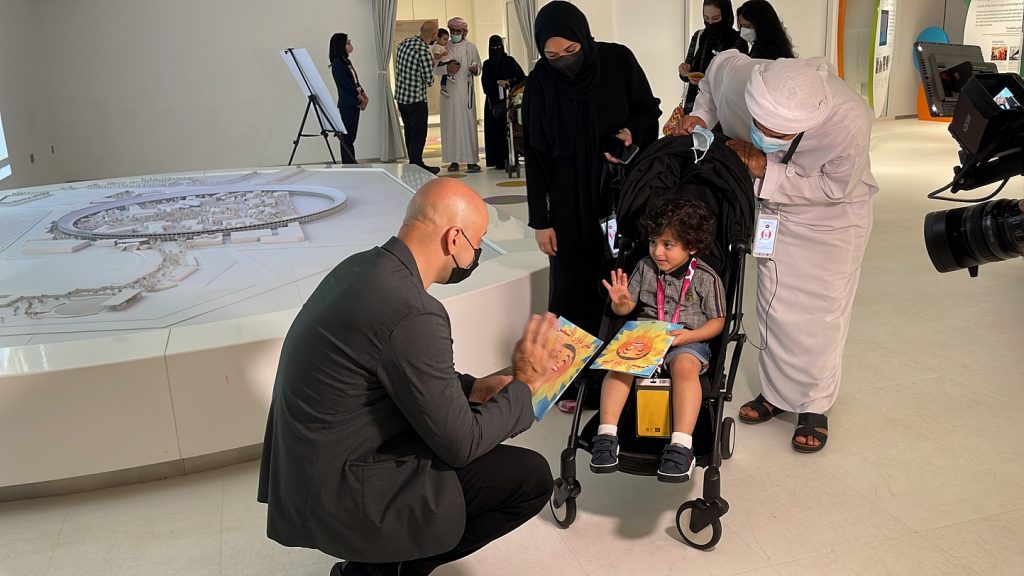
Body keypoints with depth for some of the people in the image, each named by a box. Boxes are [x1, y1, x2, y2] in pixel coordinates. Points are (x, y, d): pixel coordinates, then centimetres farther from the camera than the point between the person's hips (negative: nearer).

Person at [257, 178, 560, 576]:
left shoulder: (363, 267, 1)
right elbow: (460, 445, -19)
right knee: (531, 477, -4)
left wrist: (474, 388, 8)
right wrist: (524, 383, -6)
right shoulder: (412, 314, -27)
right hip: (340, 494, -9)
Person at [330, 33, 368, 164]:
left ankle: (351, 163, 13)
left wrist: (364, 96, 4)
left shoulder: (346, 61, 15)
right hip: (347, 105, -9)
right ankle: (348, 164, -5)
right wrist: (361, 98, -6)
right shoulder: (337, 63, -10)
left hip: (355, 103, 9)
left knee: (351, 137, 10)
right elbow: (346, 84, -14)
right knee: (347, 137, -7)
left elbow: (355, 81, 18)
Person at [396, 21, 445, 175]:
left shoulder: (405, 42, 6)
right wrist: (432, 66, 5)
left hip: (401, 96, 8)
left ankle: (415, 164, 27)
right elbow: (429, 80, -15)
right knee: (418, 135, 2)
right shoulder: (424, 51, -19)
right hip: (416, 99, -8)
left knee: (410, 132, 17)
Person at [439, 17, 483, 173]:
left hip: (465, 91, -2)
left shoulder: (470, 47, 6)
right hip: (449, 91, 2)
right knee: (450, 124, 0)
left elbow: (478, 69, 5)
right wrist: (446, 69, -11)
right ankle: (454, 160, 5)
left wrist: (474, 69, -18)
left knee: (467, 123, -5)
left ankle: (471, 160, -4)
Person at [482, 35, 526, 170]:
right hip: (494, 101, 1)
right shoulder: (487, 64, 10)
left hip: (508, 99, -1)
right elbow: (486, 83, -2)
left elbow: (521, 77, 1)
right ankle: (499, 160, -1)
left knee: (508, 127, -8)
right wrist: (498, 82, -18)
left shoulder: (510, 61, 7)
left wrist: (509, 82, -16)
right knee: (495, 129, -2)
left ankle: (510, 159, -7)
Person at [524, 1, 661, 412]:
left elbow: (649, 111, 6)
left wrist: (632, 133, -17)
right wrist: (540, 220, -6)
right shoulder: (539, 83, -8)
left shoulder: (618, 60, -7)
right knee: (570, 287, 1)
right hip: (569, 200, -1)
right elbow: (536, 156, -5)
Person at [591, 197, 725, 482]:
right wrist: (620, 302, -13)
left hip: (688, 340, -3)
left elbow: (717, 321, 2)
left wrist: (689, 335, -16)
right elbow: (625, 309, 12)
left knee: (684, 366, -37)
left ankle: (681, 444, -39)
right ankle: (607, 433, -28)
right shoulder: (645, 267, 6)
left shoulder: (705, 277, -3)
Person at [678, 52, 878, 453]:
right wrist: (702, 115, -19)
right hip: (775, 206, 4)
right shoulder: (737, 76, -32)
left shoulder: (850, 121, -40)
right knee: (774, 304, 11)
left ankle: (814, 405, 21)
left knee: (821, 312, 2)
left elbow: (835, 186, -24)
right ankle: (777, 392, 29)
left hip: (831, 213, -3)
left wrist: (767, 171, -31)